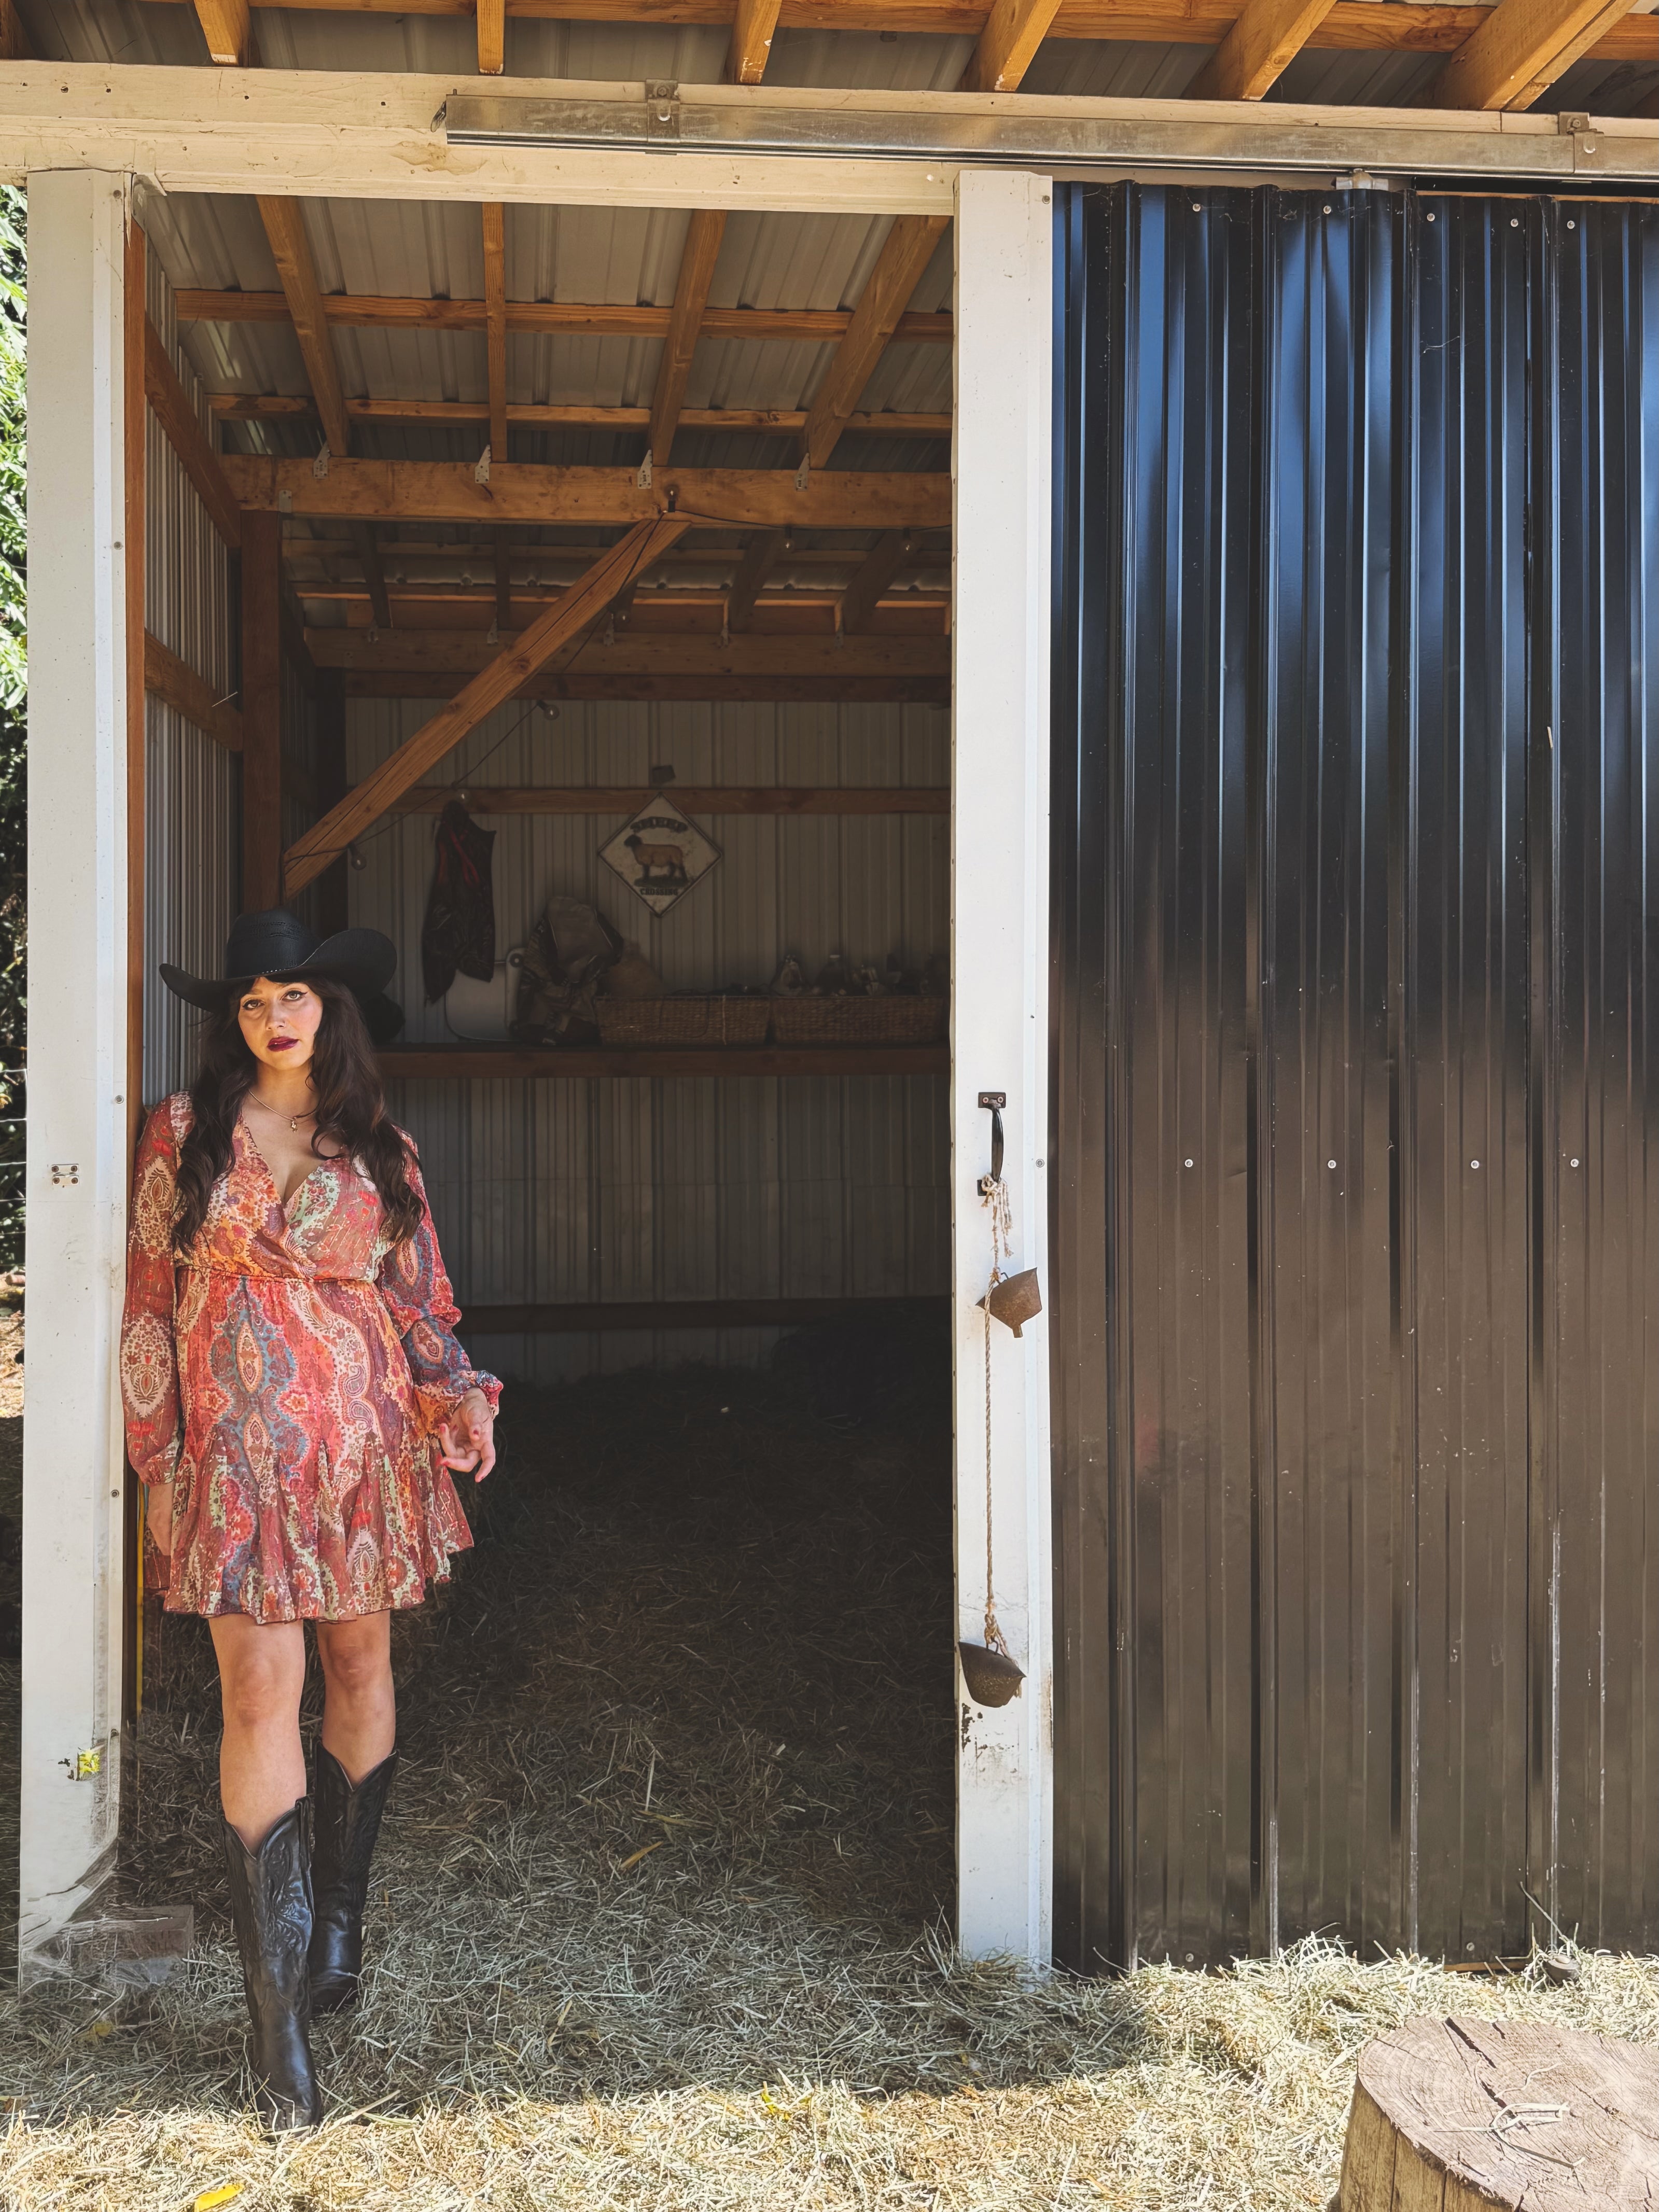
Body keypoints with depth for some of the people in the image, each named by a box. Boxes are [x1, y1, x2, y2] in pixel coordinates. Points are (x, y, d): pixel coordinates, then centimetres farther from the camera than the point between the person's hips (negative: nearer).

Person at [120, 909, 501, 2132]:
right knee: (261, 1690, -9)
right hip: (240, 1437, -2)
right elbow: (150, 1294, 6)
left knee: (361, 1665, 9)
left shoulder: (380, 1147, 8)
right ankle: (279, 2005, -5)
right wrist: (159, 1445, 3)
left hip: (365, 1434, 3)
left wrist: (457, 1399, -2)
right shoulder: (185, 1129, 4)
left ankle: (339, 1913, 28)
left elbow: (419, 1296, 11)